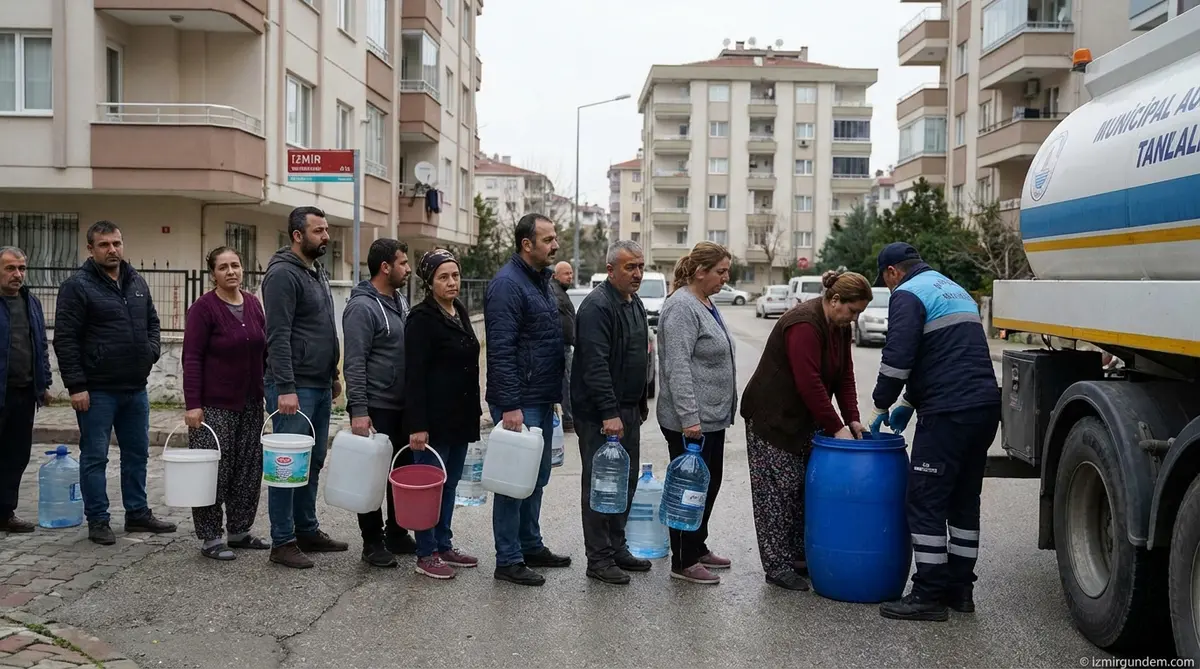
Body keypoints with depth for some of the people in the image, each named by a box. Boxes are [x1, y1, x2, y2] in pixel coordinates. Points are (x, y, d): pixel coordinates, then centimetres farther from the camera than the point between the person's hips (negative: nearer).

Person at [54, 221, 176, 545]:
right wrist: (76, 386, -15)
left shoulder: (137, 281, 11)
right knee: (95, 457, 3)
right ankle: (98, 521, 12)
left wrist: (152, 351, 4)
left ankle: (138, 513, 25)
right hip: (97, 390, -6)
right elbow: (65, 339, -11)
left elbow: (152, 322, 23)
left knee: (137, 453, 13)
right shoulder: (78, 285, -8)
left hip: (136, 388, 7)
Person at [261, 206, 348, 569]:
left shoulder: (318, 272, 16)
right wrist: (285, 388, -24)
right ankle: (283, 542, 4)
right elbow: (278, 336, -19)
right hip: (294, 388, -9)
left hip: (320, 387, 9)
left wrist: (333, 374, 21)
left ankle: (307, 530, 25)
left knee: (313, 463, 15)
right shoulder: (283, 274, -13)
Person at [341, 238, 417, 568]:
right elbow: (355, 364, -18)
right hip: (376, 408, -8)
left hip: (403, 406, 8)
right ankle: (373, 542, 11)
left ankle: (397, 534, 25)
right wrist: (359, 410, -23)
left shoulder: (401, 302, 13)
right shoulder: (362, 306, -14)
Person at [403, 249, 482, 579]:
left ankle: (444, 545, 24)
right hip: (435, 416, -8)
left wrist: (474, 410, 18)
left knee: (450, 482, 14)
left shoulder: (460, 312, 12)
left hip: (461, 416, 8)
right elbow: (414, 375, -16)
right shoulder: (423, 318, -12)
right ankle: (426, 554, 8)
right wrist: (417, 425, -21)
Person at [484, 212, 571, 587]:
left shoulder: (541, 281, 15)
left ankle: (531, 546, 29)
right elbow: (501, 350, -22)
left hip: (542, 401, 10)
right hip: (518, 404, -10)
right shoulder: (508, 284, -16)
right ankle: (508, 560, 6)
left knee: (536, 478, 17)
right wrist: (510, 406, -25)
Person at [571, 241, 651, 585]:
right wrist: (609, 413, -27)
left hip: (629, 409, 9)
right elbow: (595, 364, -24)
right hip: (601, 413, -9)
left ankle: (617, 547, 27)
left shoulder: (635, 304, 14)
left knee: (626, 480, 15)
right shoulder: (598, 305, -17)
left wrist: (642, 400, 22)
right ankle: (599, 559, 6)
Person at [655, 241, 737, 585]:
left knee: (709, 485, 17)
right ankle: (683, 562, 8)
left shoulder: (705, 304, 14)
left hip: (712, 417, 10)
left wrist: (724, 410, 23)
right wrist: (689, 418, -28)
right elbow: (677, 368, -24)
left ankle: (698, 548, 29)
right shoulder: (681, 307, -17)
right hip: (691, 421, -10)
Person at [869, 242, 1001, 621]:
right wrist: (910, 403, 27)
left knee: (926, 501, -2)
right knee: (965, 500, 16)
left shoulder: (908, 294, -4)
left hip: (948, 413, -9)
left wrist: (881, 406, -1)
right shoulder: (954, 290, 24)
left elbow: (897, 358, -15)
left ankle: (929, 596, 1)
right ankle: (960, 588, 22)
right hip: (986, 405, 9)